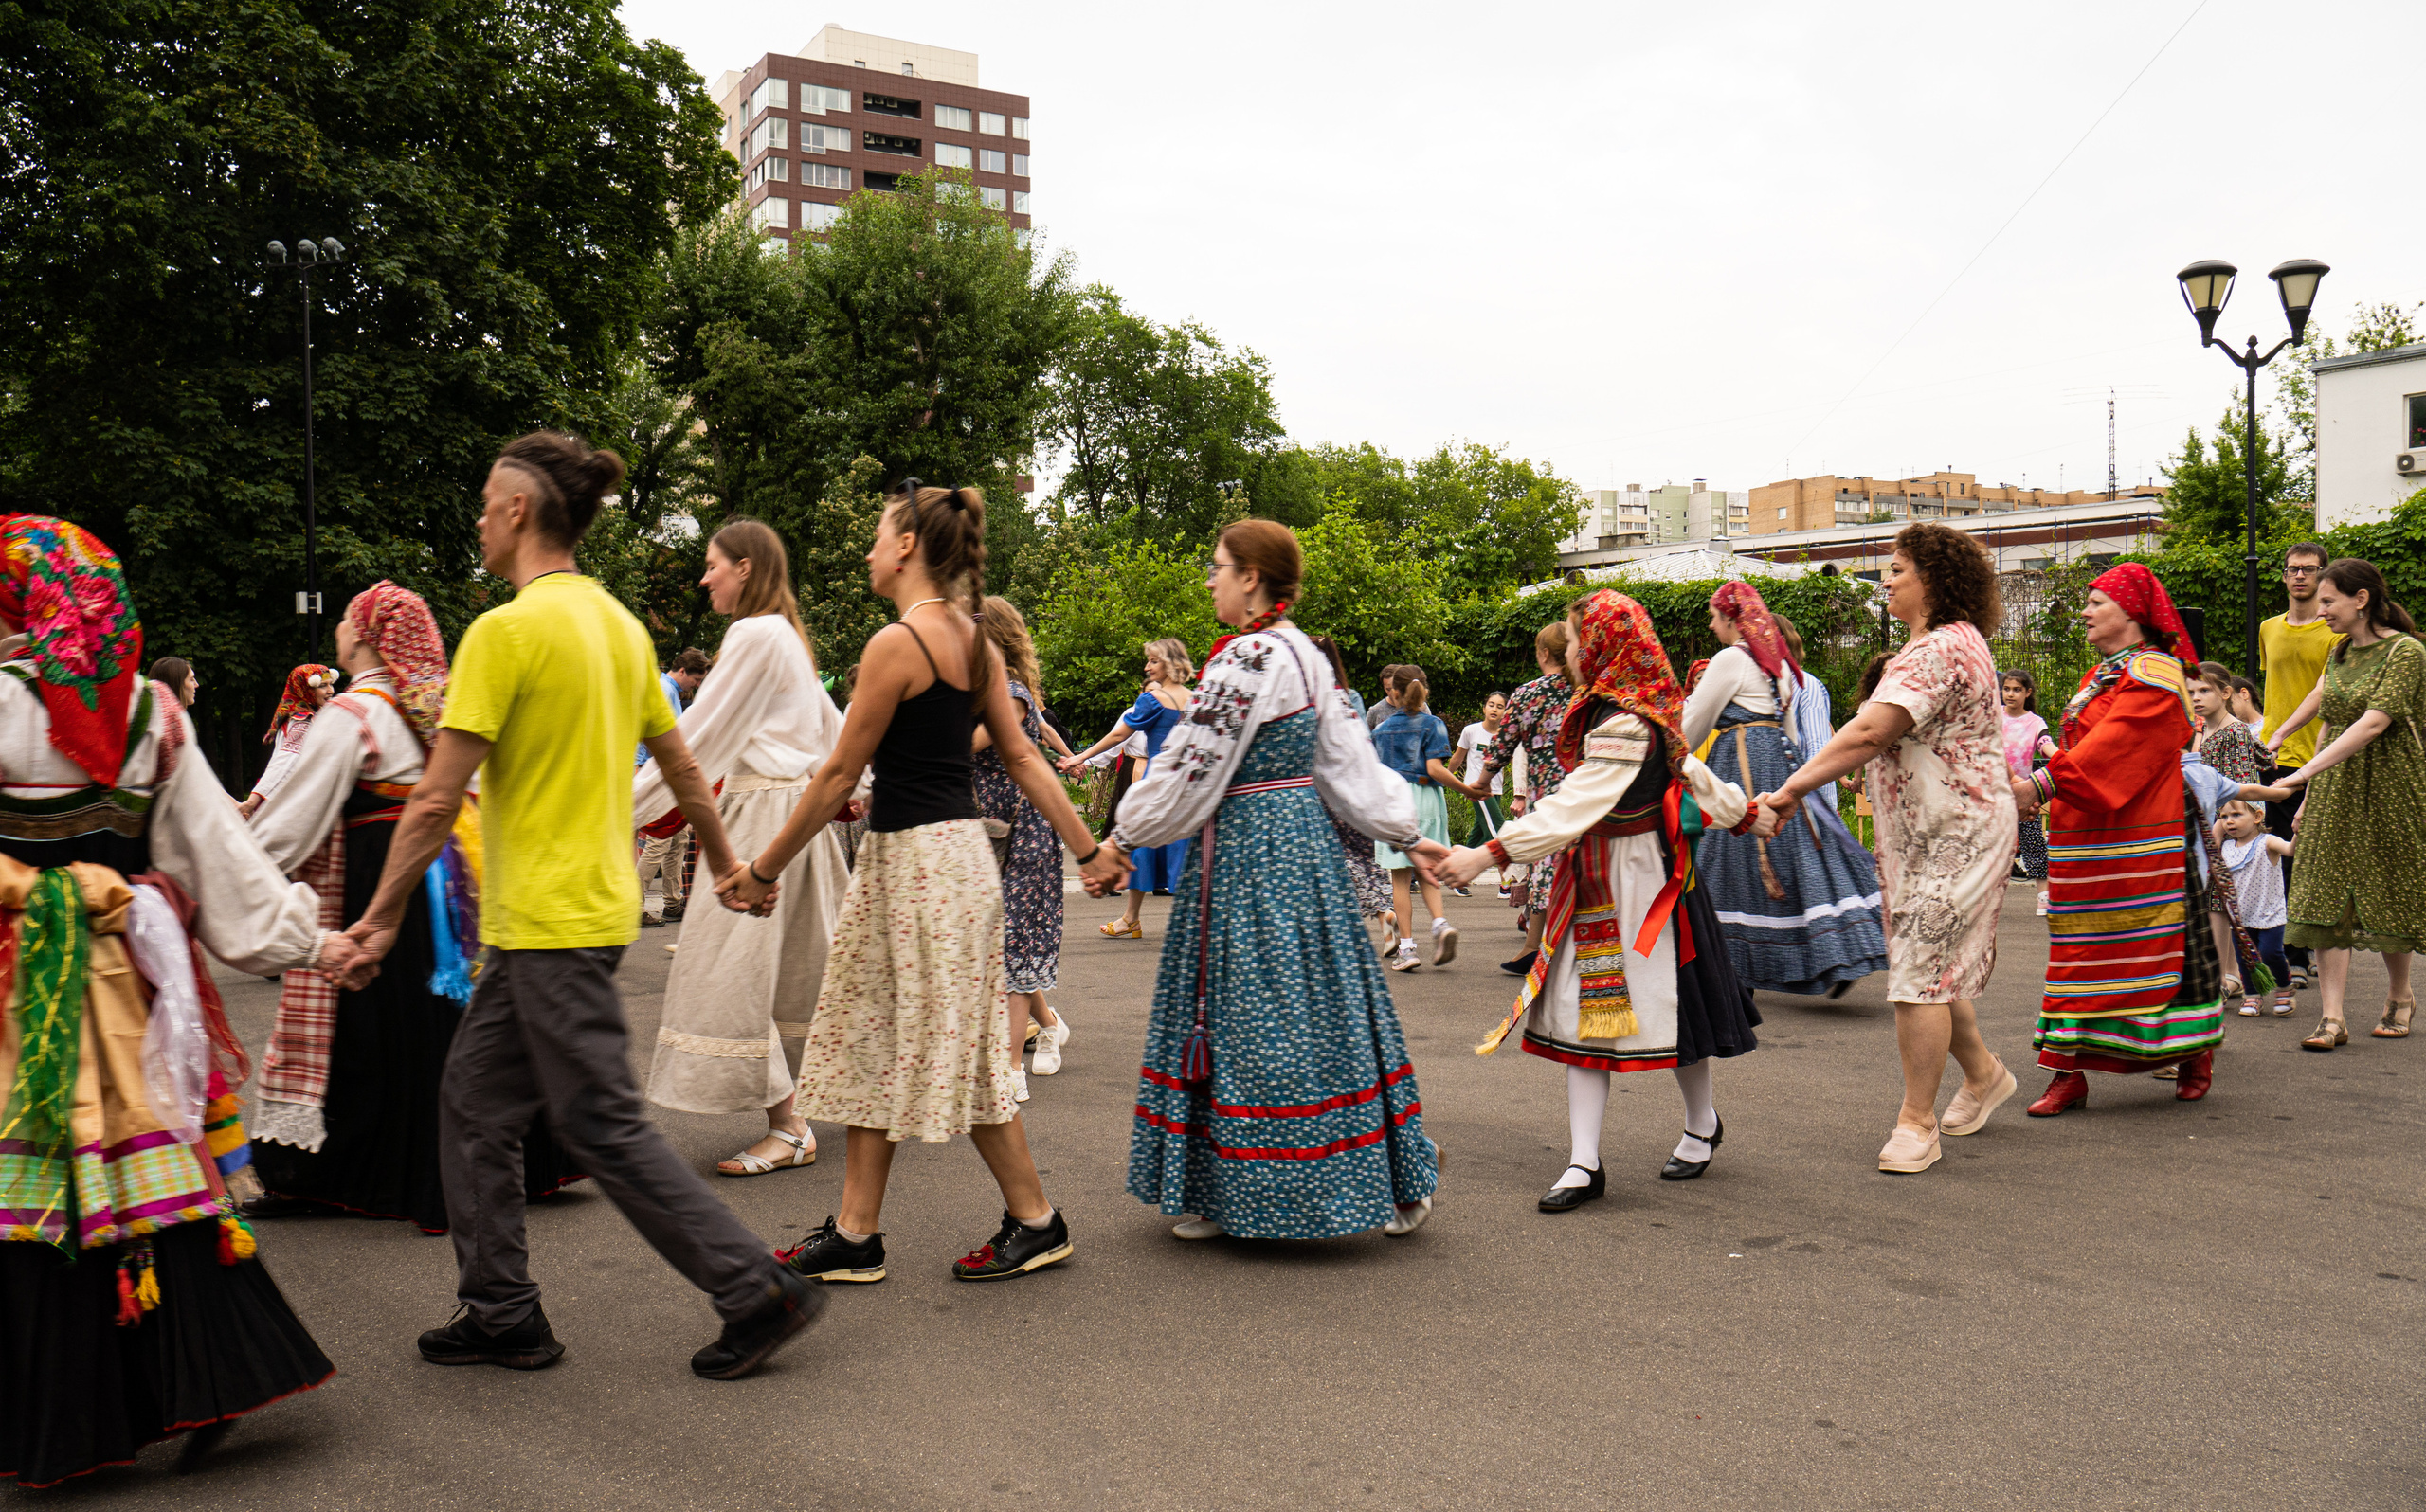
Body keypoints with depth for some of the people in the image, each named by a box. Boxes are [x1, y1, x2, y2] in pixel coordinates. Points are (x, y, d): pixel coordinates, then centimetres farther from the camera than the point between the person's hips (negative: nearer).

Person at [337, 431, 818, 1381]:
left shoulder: (506, 631, -16)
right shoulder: (618, 624, 10)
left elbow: (435, 802, -17)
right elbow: (682, 767, 18)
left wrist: (382, 917, -7)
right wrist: (724, 859, 31)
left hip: (551, 924, -9)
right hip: (594, 904, 9)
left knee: (606, 1130, -1)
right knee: (474, 1106, 16)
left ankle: (759, 1293, 4)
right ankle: (501, 1315, 24)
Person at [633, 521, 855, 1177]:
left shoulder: (755, 635, -13)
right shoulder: (788, 636, 17)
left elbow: (698, 736, -14)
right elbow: (832, 727, 23)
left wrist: (625, 808, -10)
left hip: (765, 815, -10)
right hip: (794, 808, 10)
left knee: (739, 964, -8)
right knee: (804, 961, 15)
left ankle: (788, 1128, -5)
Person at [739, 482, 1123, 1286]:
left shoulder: (896, 643, -16)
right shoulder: (974, 639, 10)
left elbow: (839, 776, -13)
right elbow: (1022, 757, 9)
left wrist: (764, 867, -4)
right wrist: (1088, 848, 13)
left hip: (920, 857, -9)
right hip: (954, 849, 9)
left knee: (957, 1045, 1)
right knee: (870, 1040, 13)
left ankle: (1036, 1221, 12)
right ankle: (855, 1234, 21)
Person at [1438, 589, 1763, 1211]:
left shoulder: (1625, 726, -22)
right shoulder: (1627, 712, 10)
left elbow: (1573, 806, -29)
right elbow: (1694, 774, 21)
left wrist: (1488, 854, -34)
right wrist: (1744, 812, 37)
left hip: (1639, 880, -9)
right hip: (1592, 880, 9)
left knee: (1665, 1004, 8)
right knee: (1586, 1010, 3)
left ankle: (1703, 1127, 32)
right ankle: (1584, 1165, 2)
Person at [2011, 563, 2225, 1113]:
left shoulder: (2152, 675, -11)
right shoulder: (2100, 675, 17)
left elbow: (2110, 747, -23)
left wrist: (2042, 784, -31)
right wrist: (2033, 786, 7)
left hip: (2138, 840, -8)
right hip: (2086, 839, 9)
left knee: (2157, 942, 3)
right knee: (2077, 948, 4)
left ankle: (2197, 1053, 23)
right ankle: (2069, 1071, 4)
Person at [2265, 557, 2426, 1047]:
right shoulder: (2342, 650, 8)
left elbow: (2374, 723, -25)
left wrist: (2306, 772, -31)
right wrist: (2280, 734, 32)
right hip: (2334, 785, 6)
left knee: (2386, 893, 6)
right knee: (2327, 896, -4)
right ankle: (2332, 1017, -7)